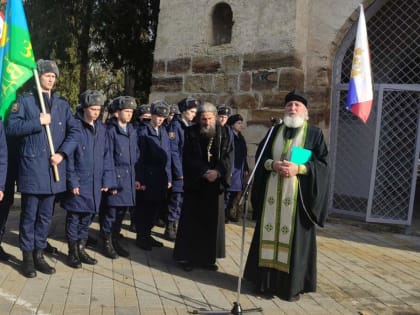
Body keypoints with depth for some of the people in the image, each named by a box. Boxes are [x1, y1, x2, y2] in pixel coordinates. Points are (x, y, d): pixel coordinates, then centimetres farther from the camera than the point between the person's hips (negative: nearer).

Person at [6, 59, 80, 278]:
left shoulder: (62, 104, 13)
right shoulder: (25, 101, 2)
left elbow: (75, 131, 6)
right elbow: (11, 127, -7)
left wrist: (62, 153, -7)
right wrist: (38, 122, -15)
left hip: (53, 168, 4)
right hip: (31, 167, -4)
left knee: (45, 215, 11)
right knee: (29, 215, 2)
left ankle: (39, 254, 23)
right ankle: (27, 257, 14)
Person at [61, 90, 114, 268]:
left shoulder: (101, 128, 7)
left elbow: (106, 155, 9)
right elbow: (68, 155, -10)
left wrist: (107, 180, 3)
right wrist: (72, 181, -14)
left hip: (95, 183, 5)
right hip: (78, 182, -5)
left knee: (87, 216, 12)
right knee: (74, 217, 5)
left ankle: (81, 249, 26)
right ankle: (72, 252, 17)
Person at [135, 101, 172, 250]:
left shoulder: (164, 132, 11)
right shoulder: (143, 132, -6)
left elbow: (167, 156, 11)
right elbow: (139, 157, -10)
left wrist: (168, 178, 8)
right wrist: (139, 179, -14)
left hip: (161, 178, 6)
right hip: (147, 177, -6)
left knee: (155, 208, 12)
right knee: (143, 209, 4)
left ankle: (147, 235, 26)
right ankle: (140, 237, 17)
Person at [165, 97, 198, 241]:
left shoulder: (191, 126, 12)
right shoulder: (175, 125, -9)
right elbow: (173, 151, -14)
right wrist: (180, 172, -15)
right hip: (179, 171, -7)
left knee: (183, 201, 11)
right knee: (176, 200, -1)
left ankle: (177, 227, 22)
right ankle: (170, 229, 11)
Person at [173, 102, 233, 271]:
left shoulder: (223, 133, 5)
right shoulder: (191, 132, -1)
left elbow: (228, 155, -3)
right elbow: (188, 157, -7)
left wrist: (217, 172, -19)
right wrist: (205, 172, -19)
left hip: (215, 183, 2)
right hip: (194, 183, -2)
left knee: (211, 222, 6)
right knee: (191, 222, 1)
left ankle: (207, 257, 15)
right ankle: (187, 256, 10)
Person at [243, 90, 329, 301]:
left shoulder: (314, 133, 3)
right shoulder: (275, 131, 13)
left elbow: (323, 163, -4)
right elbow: (260, 155, 9)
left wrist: (298, 168, -18)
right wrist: (273, 164, -12)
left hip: (298, 194, -3)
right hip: (272, 193, 3)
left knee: (294, 237, -1)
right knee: (270, 235, 5)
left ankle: (292, 285, 9)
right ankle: (267, 281, 13)